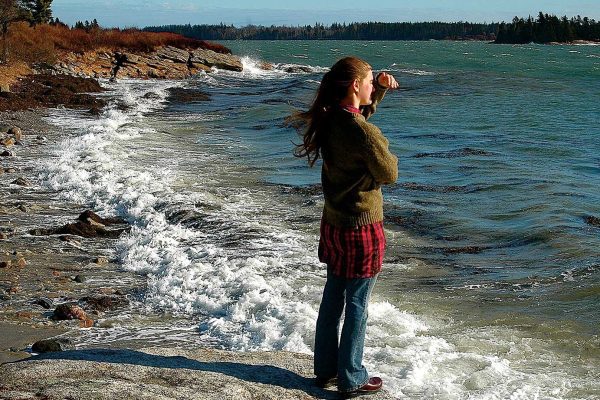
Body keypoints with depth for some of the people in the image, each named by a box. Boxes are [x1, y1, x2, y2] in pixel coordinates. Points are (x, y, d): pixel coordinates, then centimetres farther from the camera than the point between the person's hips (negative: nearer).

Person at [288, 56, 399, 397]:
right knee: (357, 305, 5)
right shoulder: (364, 132, -25)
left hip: (334, 223, 8)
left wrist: (380, 89, 12)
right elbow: (389, 175, -12)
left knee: (333, 297, 18)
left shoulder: (329, 119, 0)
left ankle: (326, 369, 31)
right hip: (361, 228, -8)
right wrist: (386, 151, 6)